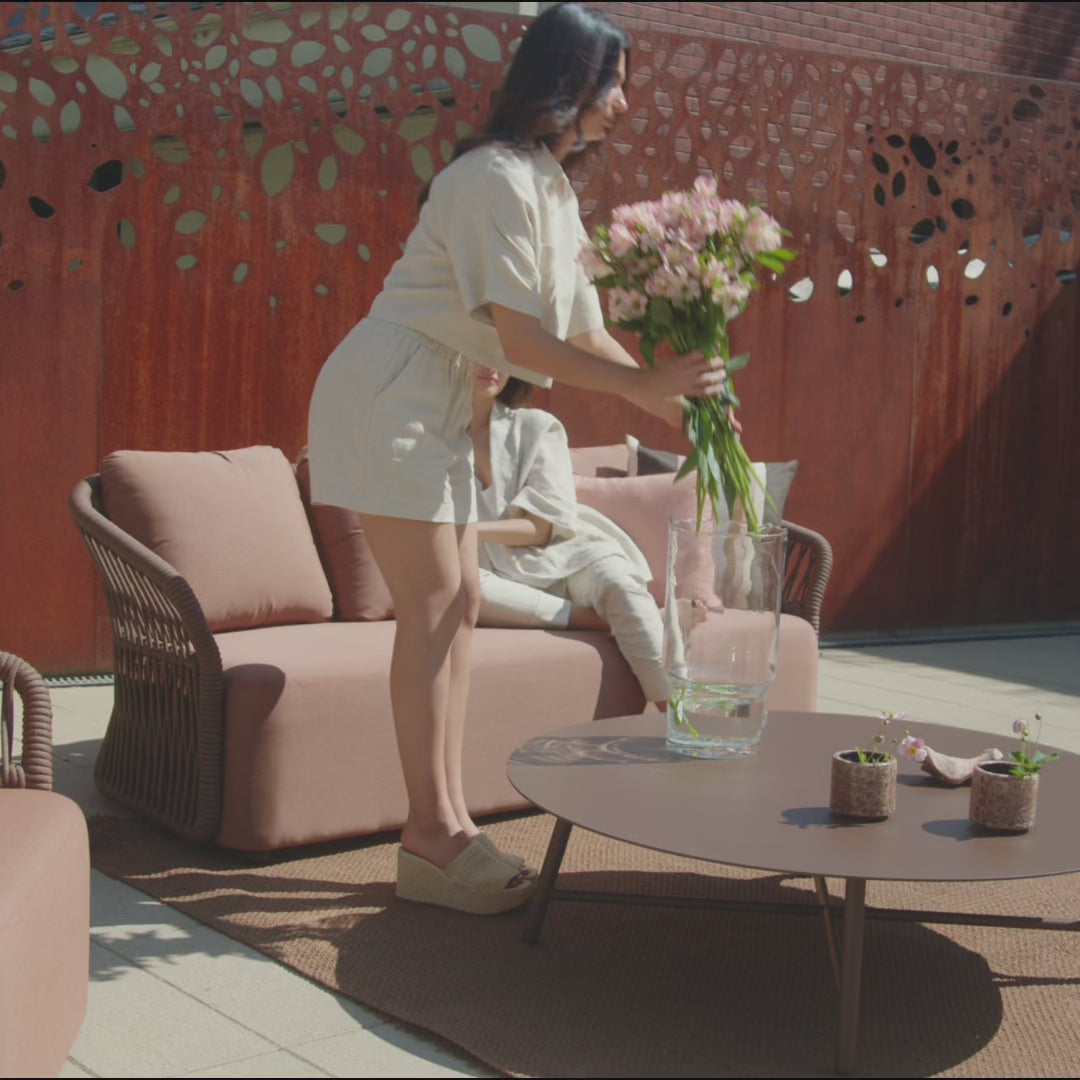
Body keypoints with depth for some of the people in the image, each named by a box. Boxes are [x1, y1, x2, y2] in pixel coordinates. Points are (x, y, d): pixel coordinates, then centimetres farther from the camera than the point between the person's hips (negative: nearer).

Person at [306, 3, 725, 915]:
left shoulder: (551, 189, 13)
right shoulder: (494, 178, -17)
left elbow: (583, 330, 13)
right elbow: (521, 338, -22)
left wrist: (673, 402, 4)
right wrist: (649, 385, -23)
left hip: (437, 405, 10)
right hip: (388, 392, -10)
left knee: (460, 599, 7)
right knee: (432, 602, -12)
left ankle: (449, 823, 12)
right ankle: (429, 840, -7)